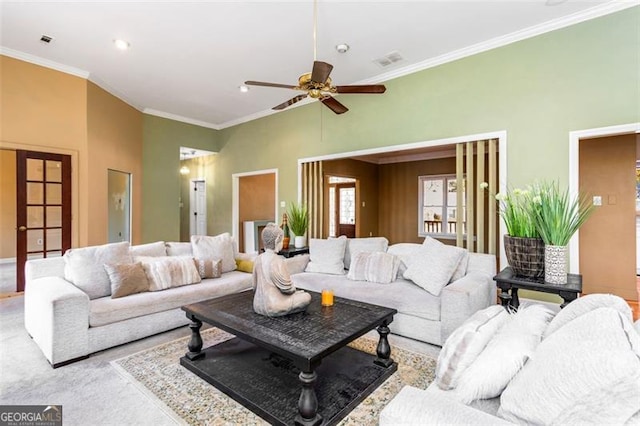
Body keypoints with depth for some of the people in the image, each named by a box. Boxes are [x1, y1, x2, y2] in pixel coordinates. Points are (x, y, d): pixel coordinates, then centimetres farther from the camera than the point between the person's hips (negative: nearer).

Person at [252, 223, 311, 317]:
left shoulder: (258, 259, 0)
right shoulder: (277, 261, -22)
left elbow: (255, 286, 9)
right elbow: (287, 288, -17)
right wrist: (294, 289, 5)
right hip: (273, 308, -8)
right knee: (306, 296, 3)